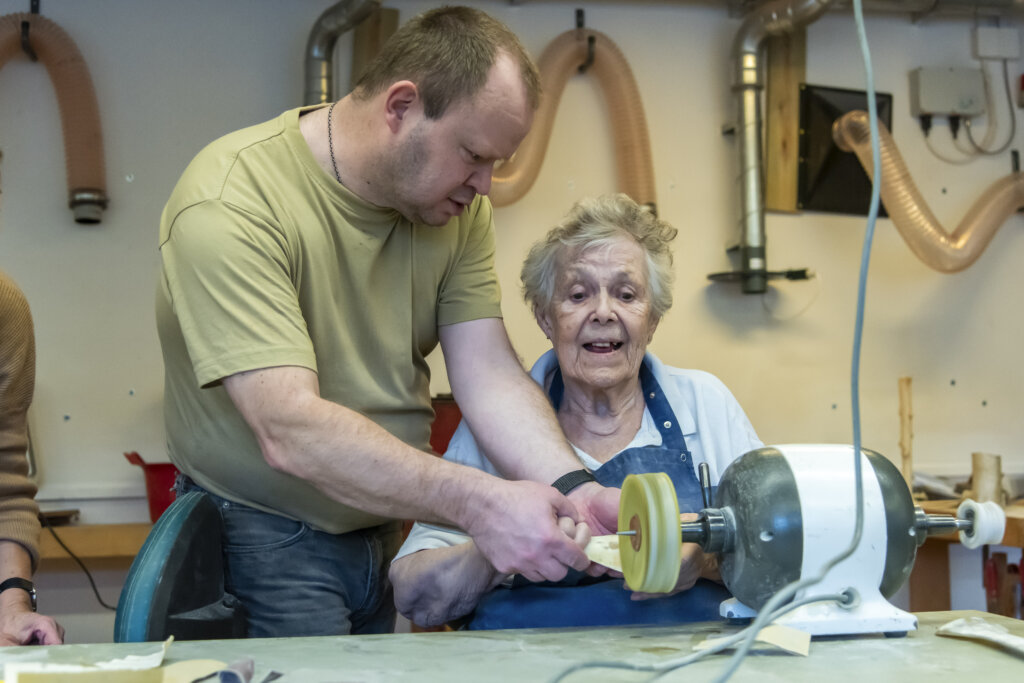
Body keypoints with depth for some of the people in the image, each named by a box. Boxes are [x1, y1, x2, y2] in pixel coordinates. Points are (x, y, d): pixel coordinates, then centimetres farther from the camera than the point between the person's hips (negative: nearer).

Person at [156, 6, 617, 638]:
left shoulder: (459, 205, -3)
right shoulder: (230, 203, -25)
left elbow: (490, 375, -10)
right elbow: (290, 432, -33)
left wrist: (572, 487, -28)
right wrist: (479, 502, -39)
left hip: (399, 527, 6)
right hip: (269, 540, -6)